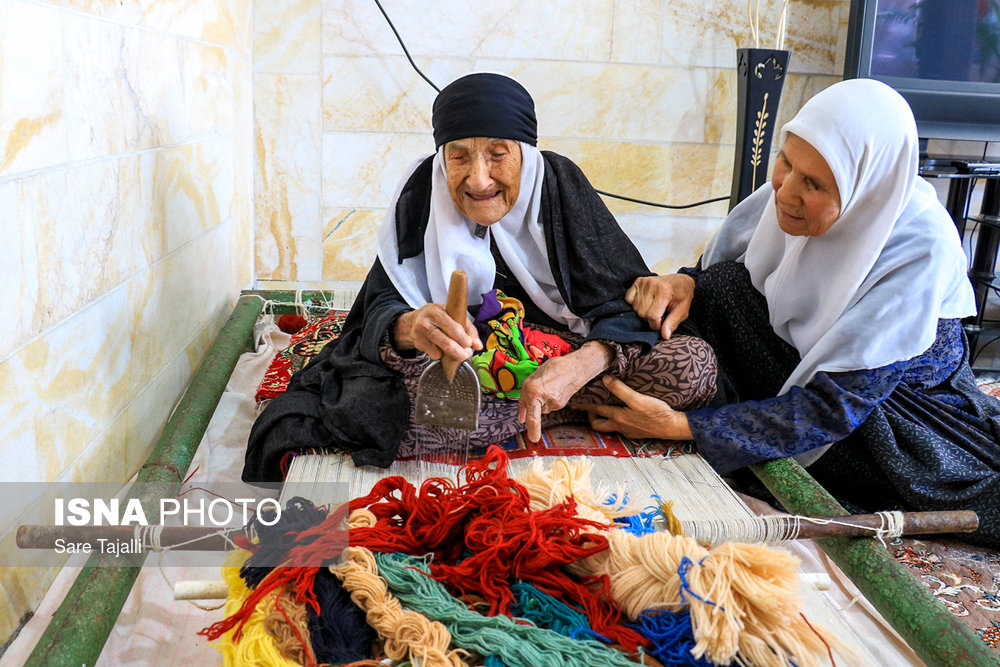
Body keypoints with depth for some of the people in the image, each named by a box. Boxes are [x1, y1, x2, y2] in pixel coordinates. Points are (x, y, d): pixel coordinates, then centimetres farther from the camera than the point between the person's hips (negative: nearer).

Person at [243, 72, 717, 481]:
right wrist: (410, 328, -45)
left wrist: (581, 364, -35)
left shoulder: (559, 185, -11)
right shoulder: (423, 192, -11)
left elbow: (630, 301, -13)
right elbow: (382, 312, -18)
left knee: (694, 366, -24)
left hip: (560, 353, 0)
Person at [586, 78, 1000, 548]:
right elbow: (719, 272, -3)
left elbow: (835, 407, -34)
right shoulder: (793, 193, -18)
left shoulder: (921, 249, -32)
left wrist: (680, 426, -40)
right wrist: (686, 283, -29)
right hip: (800, 358, 4)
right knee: (725, 283, -21)